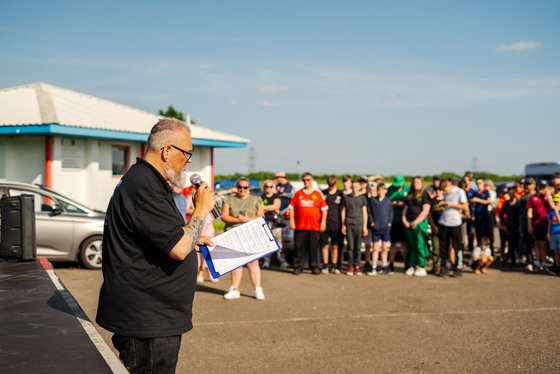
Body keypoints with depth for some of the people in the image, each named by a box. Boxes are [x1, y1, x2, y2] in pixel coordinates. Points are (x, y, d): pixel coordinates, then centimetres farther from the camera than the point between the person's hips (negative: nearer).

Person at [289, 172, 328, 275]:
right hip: (299, 226, 1)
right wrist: (291, 220, 2)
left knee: (314, 248, 1)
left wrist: (323, 222, 0)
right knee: (299, 247, 1)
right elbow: (291, 207, 10)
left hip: (314, 227, 0)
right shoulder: (298, 193, 10)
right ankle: (298, 267, 9)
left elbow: (324, 209, 8)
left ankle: (314, 267, 11)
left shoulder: (318, 194, 8)